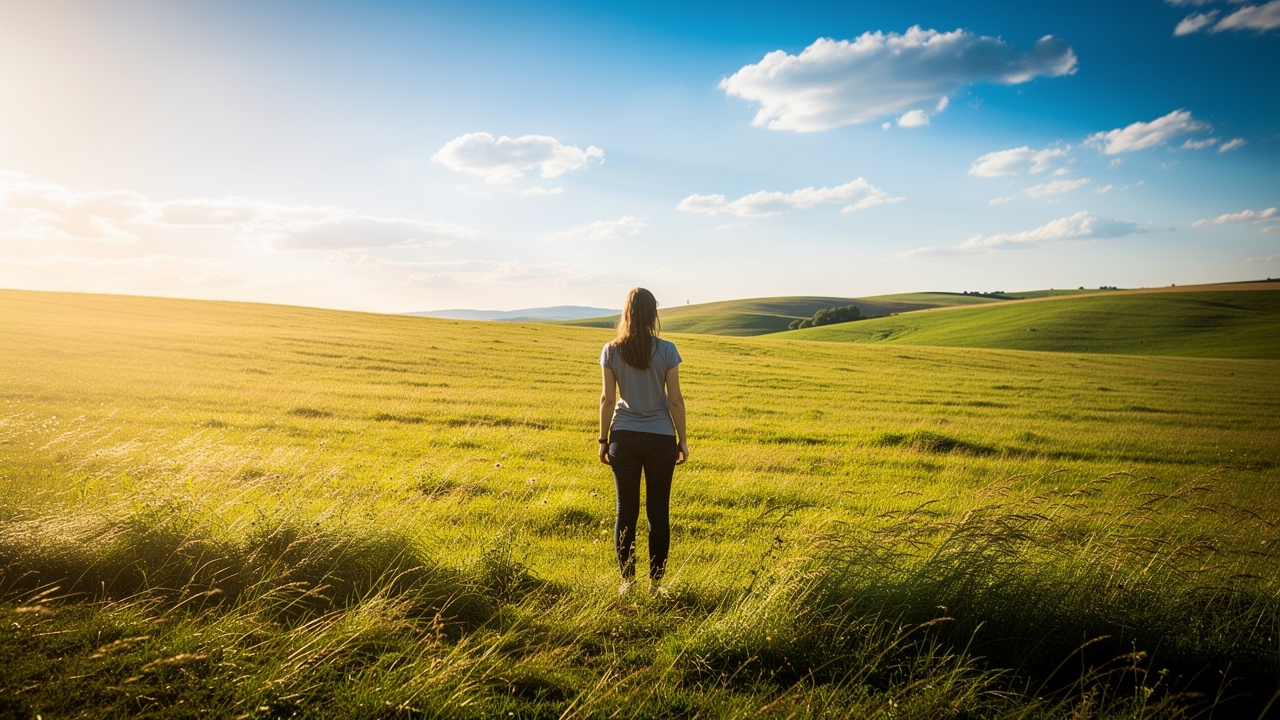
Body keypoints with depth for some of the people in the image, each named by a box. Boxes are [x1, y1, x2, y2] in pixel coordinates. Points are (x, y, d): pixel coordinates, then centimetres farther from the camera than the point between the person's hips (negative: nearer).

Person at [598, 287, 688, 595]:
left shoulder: (611, 351, -4)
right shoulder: (666, 350, -7)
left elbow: (607, 399, -2)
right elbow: (675, 400, -5)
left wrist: (603, 440, 7)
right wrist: (682, 440, 4)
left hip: (624, 438, 1)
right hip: (660, 439, -1)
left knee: (626, 510, 10)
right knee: (658, 511, 8)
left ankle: (627, 581, 16)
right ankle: (655, 583, 15)